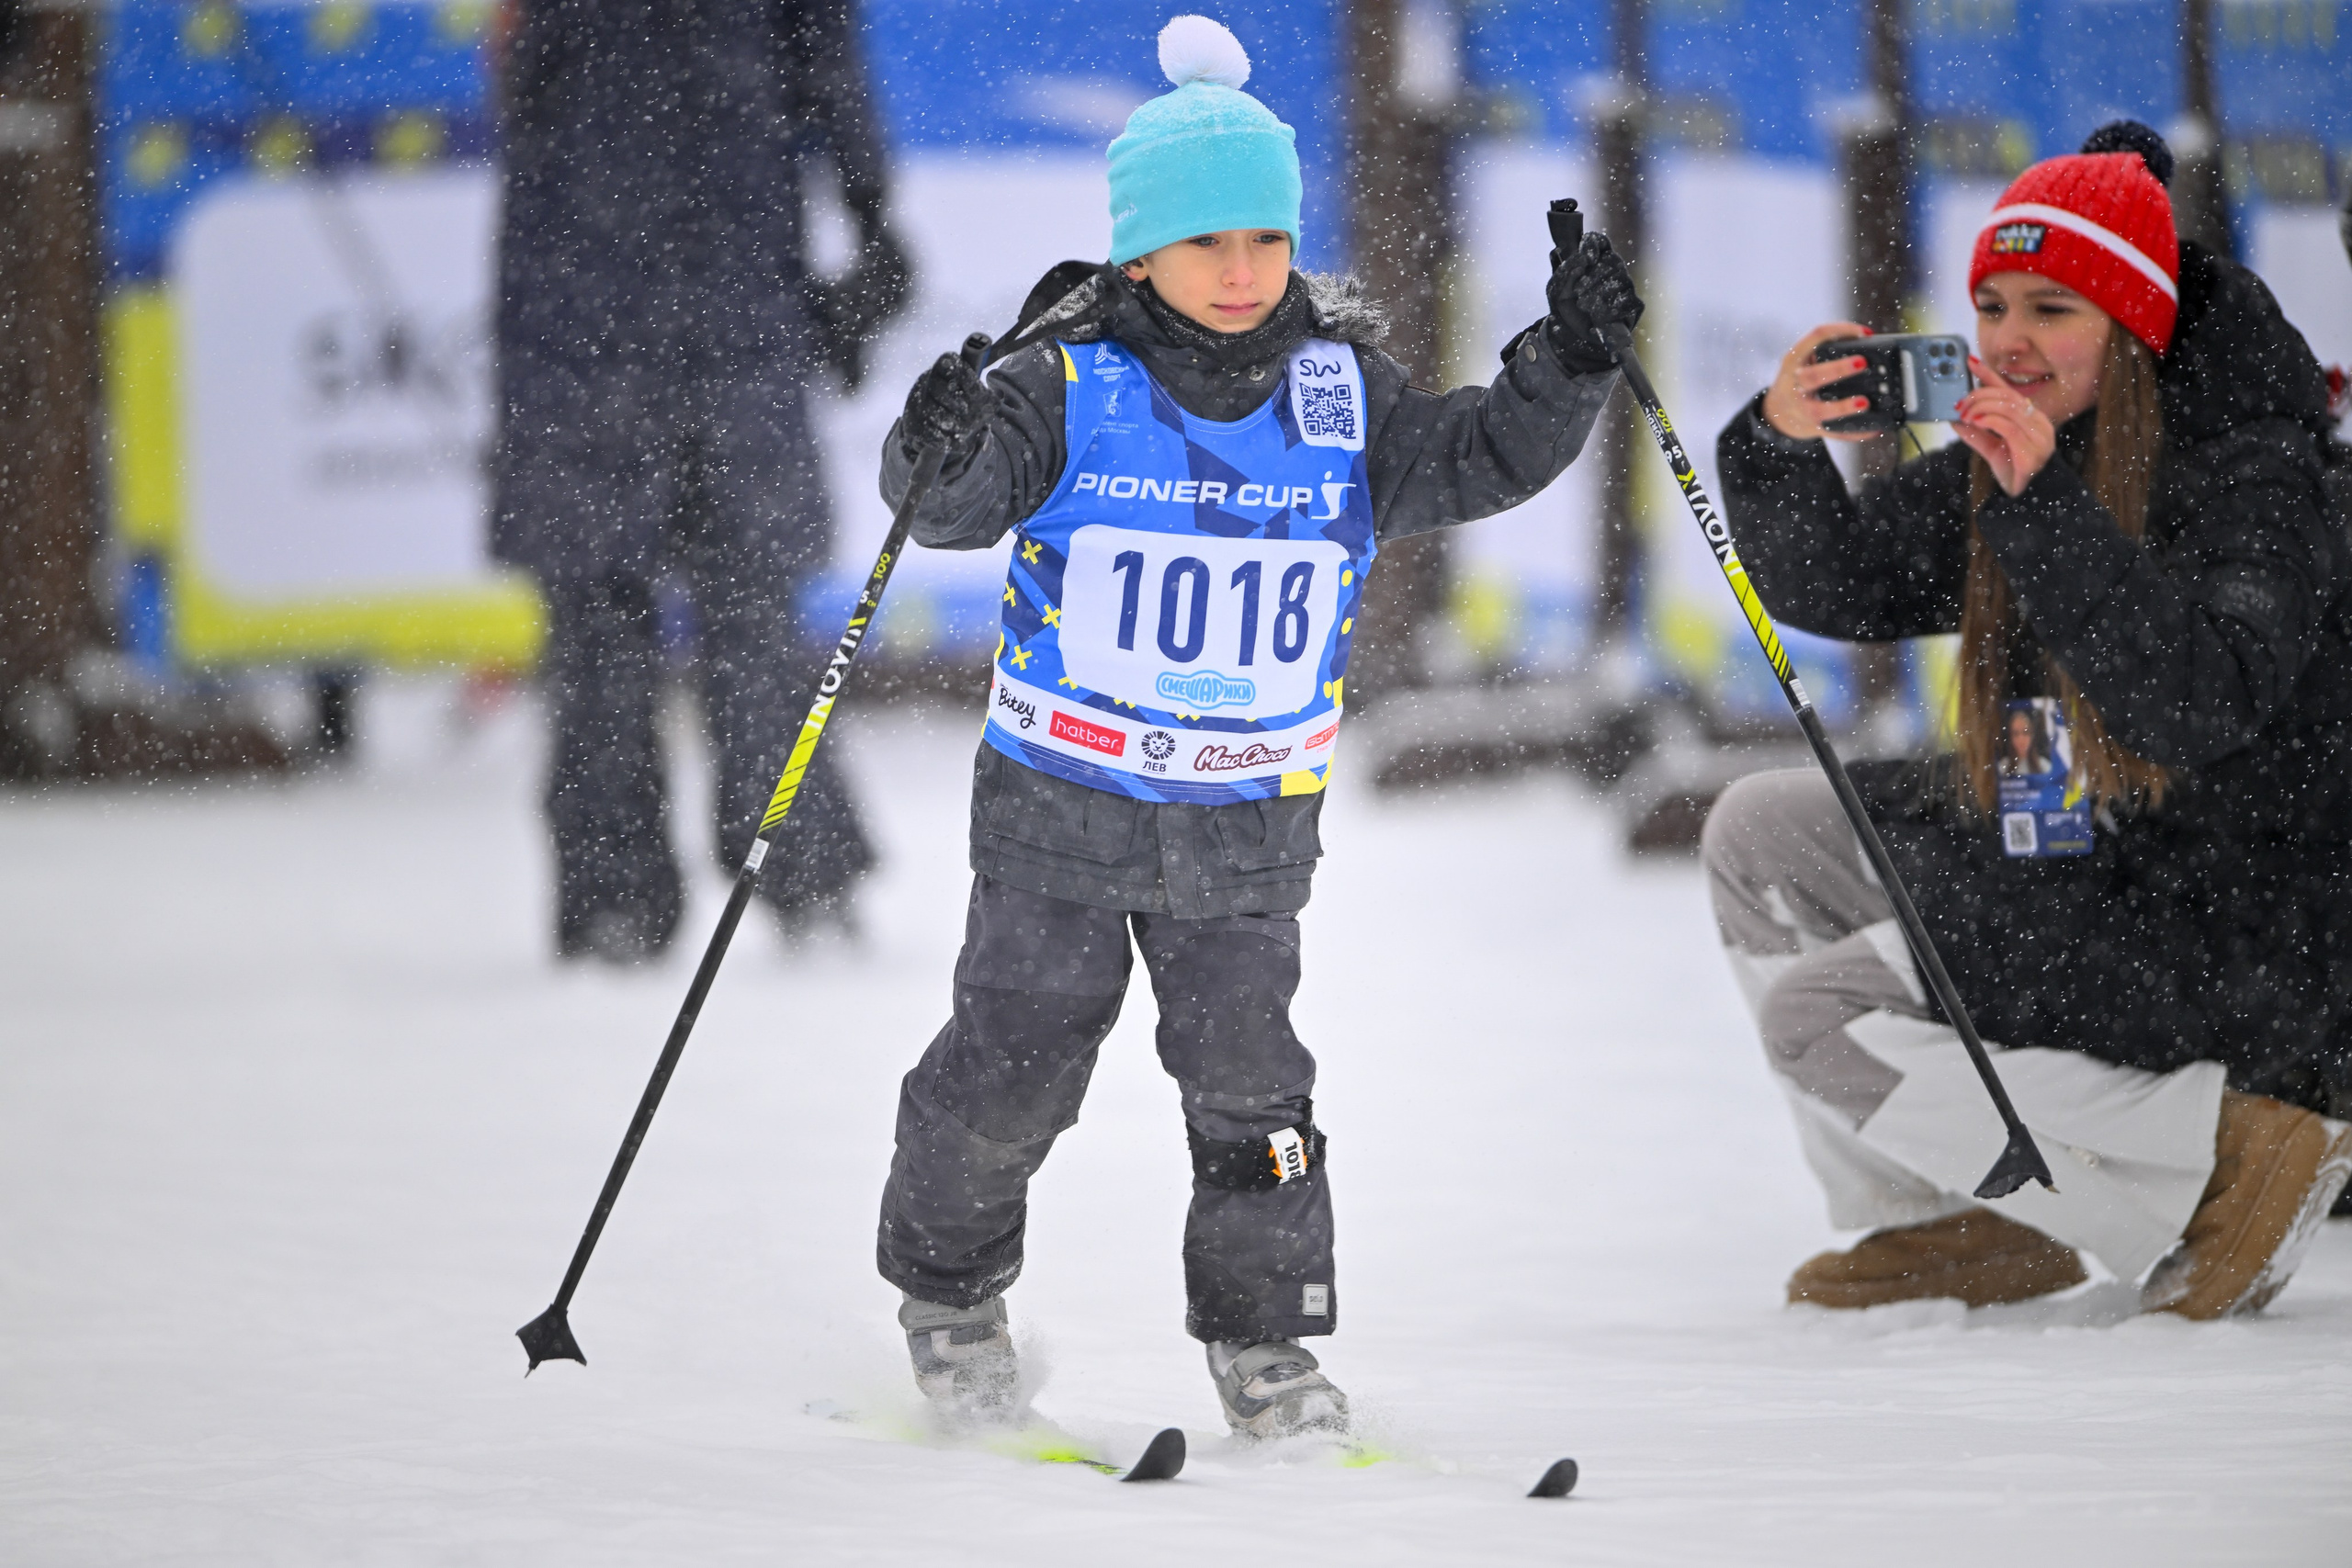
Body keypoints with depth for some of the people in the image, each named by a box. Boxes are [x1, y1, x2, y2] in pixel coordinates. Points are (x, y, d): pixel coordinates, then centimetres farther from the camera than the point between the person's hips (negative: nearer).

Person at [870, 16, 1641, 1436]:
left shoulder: (1341, 398, 0)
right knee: (1010, 1072, 4)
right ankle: (948, 1292, 25)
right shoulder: (1073, 388, -11)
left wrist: (1568, 363, -15)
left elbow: (1480, 461, 0)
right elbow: (957, 502, -19)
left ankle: (1266, 1339, 13)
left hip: (1250, 823, 2)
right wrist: (944, 452, -42)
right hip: (1062, 807, -2)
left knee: (1249, 1084, 1)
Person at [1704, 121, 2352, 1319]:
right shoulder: (2010, 459, 6)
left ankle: (2231, 1162, -11)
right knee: (1759, 831, 10)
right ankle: (1972, 1227, 9)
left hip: (2232, 939, -9)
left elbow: (2195, 708, -33)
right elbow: (1827, 584, 3)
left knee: (1821, 1019, -16)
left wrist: (2047, 509, -38)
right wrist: (1779, 446, -17)